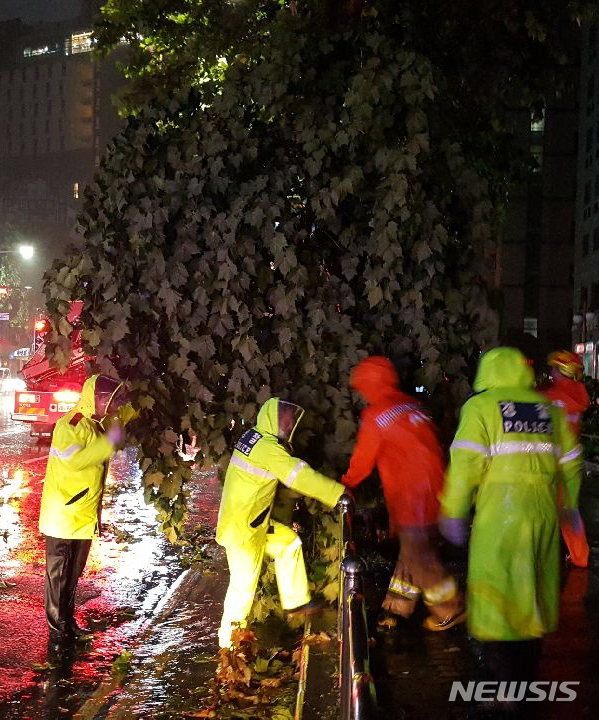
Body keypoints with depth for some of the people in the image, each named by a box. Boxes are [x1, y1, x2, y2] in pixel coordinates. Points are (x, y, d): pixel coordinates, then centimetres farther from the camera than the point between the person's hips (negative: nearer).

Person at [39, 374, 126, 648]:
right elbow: (74, 460, -29)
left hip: (84, 517, 8)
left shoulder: (98, 425, 10)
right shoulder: (69, 425, -16)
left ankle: (68, 623, 26)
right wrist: (109, 441, -28)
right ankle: (57, 631, 5)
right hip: (63, 515, -8)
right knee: (57, 574, -1)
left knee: (73, 573, 16)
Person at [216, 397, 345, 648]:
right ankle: (229, 639, 15)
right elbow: (303, 477, -25)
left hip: (254, 521, 10)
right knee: (244, 581, 0)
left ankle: (296, 602, 23)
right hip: (241, 528, -10)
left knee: (289, 543, 16)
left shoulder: (254, 437, 6)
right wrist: (339, 493, -21)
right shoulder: (269, 449, -23)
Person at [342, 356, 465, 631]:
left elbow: (363, 459, -4)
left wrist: (346, 484, 12)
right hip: (435, 491, 8)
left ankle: (450, 610, 12)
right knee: (411, 550, 17)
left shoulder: (376, 416, -11)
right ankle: (399, 605, 29)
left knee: (419, 557, 4)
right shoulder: (413, 405, 10)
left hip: (413, 497, -8)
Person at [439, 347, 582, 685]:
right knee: (533, 596, 18)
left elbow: (466, 464, -11)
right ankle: (528, 671, 31)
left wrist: (454, 513, -4)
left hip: (499, 516, -5)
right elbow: (570, 463, 14)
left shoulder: (481, 407, -3)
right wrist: (570, 505, 26)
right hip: (544, 514, 5)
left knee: (496, 603, 3)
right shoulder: (550, 409, 10)